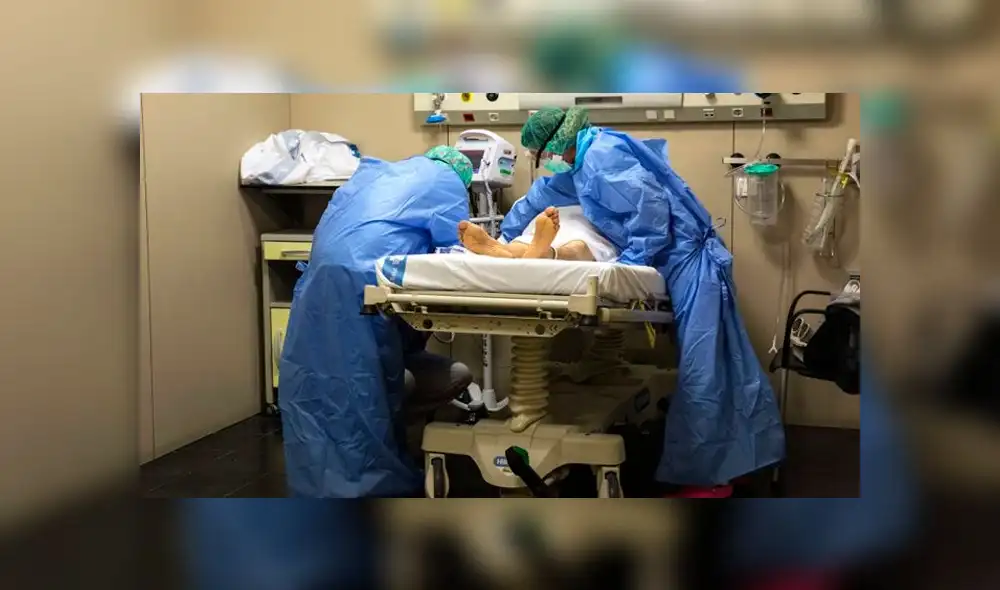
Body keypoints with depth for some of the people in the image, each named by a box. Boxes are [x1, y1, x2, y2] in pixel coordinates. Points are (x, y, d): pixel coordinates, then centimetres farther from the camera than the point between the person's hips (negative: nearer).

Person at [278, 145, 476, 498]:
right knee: (366, 386, -1)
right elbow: (456, 250, 5)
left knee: (324, 380, 10)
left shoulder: (378, 171, 31)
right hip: (362, 280, -7)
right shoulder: (447, 182, 11)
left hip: (323, 272, 7)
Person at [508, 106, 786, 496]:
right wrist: (504, 237, 41)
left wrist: (630, 263, -16)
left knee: (702, 368, -8)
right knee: (701, 365, 12)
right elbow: (539, 197, 33)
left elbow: (651, 205, -24)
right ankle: (722, 460, 18)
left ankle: (711, 476, -4)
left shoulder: (601, 156, -15)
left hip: (688, 260, -10)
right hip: (676, 261, 10)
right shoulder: (582, 161, 17)